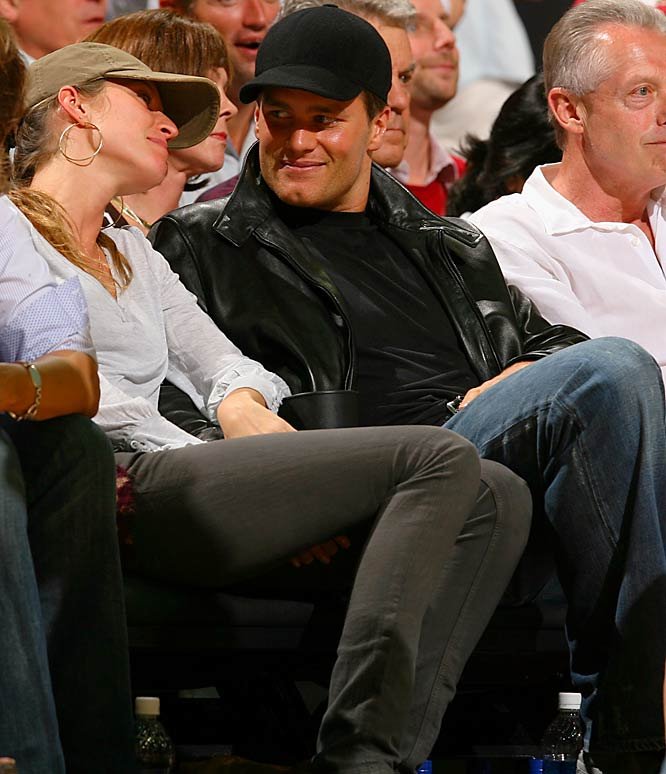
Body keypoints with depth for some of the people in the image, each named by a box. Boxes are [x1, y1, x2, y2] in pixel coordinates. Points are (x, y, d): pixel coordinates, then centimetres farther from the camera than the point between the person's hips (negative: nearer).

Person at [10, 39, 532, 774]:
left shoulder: (133, 253, 34)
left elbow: (217, 359, 25)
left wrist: (242, 404, -1)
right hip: (124, 492, -8)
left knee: (497, 497, -9)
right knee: (439, 459, -21)